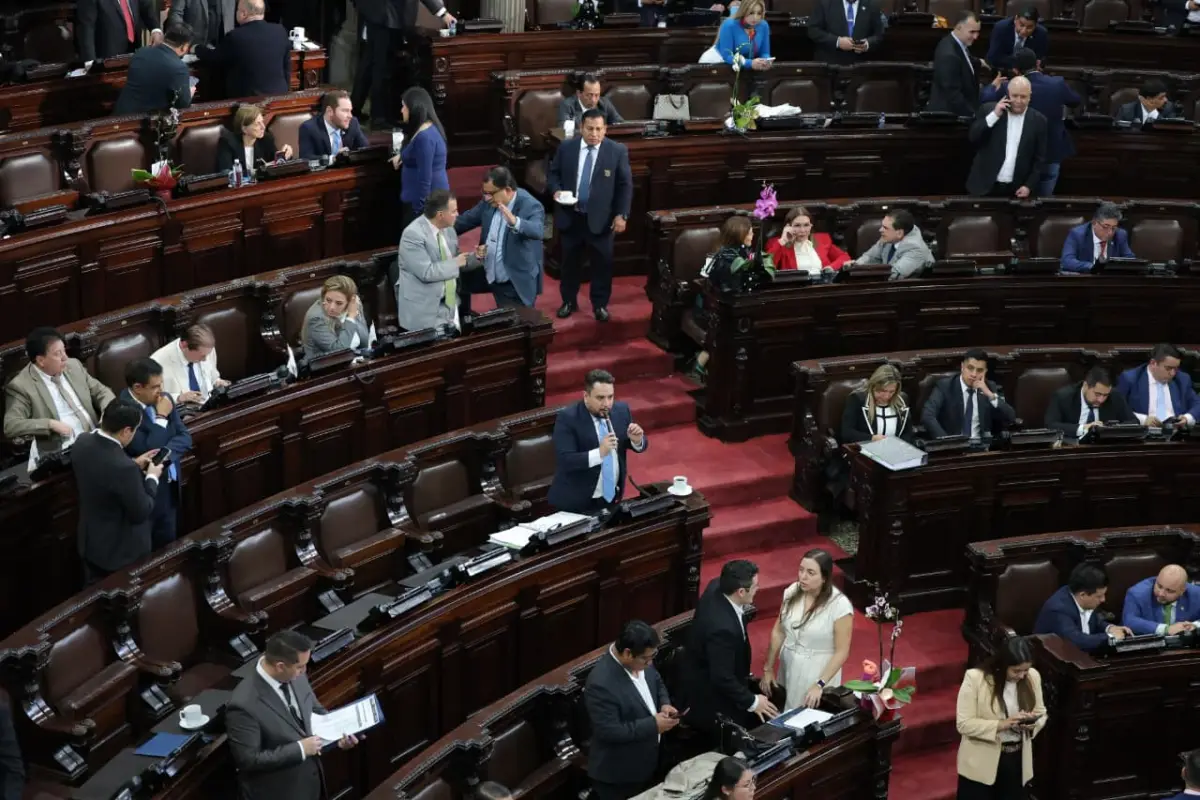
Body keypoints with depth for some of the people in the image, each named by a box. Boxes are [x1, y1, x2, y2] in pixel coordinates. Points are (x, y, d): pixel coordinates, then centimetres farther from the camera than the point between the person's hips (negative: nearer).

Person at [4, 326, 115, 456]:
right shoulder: (21, 385, -5)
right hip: (63, 451, -6)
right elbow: (10, 426, -14)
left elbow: (101, 391, 20)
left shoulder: (74, 366, 13)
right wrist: (50, 424, -22)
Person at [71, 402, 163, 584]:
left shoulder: (81, 443, -13)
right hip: (121, 551, -7)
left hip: (90, 543, 7)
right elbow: (141, 513, -22)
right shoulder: (124, 467, -37)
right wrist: (152, 478, -9)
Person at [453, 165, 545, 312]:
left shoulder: (531, 206, -22)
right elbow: (468, 219, 14)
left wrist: (514, 222, -59)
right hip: (489, 275, 7)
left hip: (517, 284, -7)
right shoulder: (489, 201, -2)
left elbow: (538, 231, -42)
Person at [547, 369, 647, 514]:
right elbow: (564, 461, -25)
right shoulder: (567, 418, -17)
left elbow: (641, 444, 9)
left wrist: (637, 440, -14)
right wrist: (599, 453, -37)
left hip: (612, 498, 5)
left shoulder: (622, 410, -2)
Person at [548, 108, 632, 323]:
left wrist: (621, 215, -9)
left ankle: (600, 304, 23)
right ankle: (569, 301, 29)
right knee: (569, 260, 13)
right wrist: (556, 191, -12)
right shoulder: (566, 148, -2)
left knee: (603, 263, 6)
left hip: (600, 218, -2)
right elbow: (553, 174, 9)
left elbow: (625, 185, -3)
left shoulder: (617, 151, -7)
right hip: (570, 216, 2)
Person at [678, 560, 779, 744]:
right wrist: (751, 701, -20)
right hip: (709, 696, -9)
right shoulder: (722, 627, -40)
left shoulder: (716, 586, -14)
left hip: (707, 676, 9)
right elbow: (722, 678, -32)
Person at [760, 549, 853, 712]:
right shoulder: (792, 592, -9)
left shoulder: (840, 605, -22)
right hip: (789, 666, 5)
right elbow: (778, 632, 3)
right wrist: (768, 669, 6)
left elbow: (841, 652, -16)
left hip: (819, 672, -4)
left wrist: (820, 685, -20)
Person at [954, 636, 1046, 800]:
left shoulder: (1032, 677, -4)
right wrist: (1002, 724, -28)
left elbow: (1041, 713, 8)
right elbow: (964, 724, -19)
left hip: (1017, 760, 4)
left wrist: (1032, 724, -16)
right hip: (981, 762, -4)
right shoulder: (975, 678, -18)